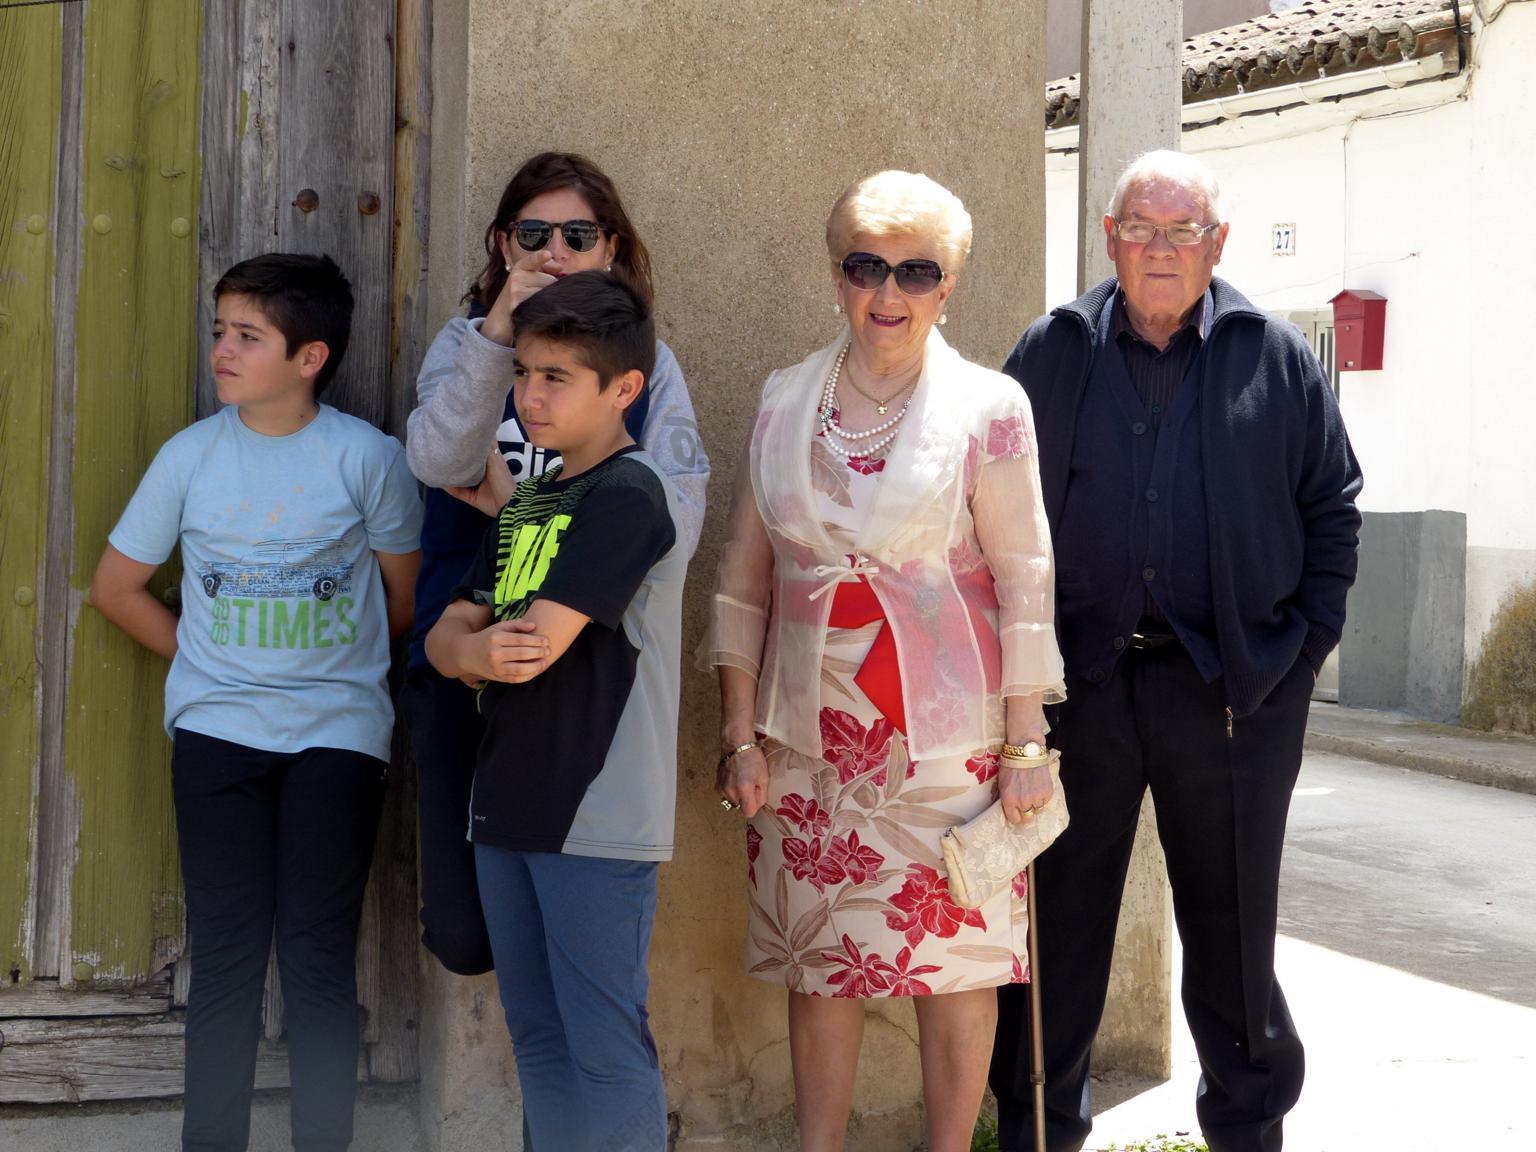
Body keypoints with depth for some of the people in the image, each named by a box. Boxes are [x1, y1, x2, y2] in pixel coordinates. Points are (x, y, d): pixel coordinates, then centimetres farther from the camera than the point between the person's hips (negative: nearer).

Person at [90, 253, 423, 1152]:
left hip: (338, 737, -1)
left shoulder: (369, 457, -5)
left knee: (320, 961, 1)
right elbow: (117, 587, 10)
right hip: (217, 736, 2)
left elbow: (402, 601, 6)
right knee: (224, 958, 4)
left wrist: (332, 666, 8)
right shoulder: (191, 455, 0)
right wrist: (203, 658, 7)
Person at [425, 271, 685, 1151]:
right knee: (538, 1036, 14)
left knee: (605, 1046, -4)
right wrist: (477, 652, -12)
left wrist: (480, 641, 0)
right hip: (511, 811, 9)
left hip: (597, 817, -9)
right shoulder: (527, 503, 15)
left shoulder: (628, 495, -12)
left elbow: (539, 646, -20)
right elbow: (444, 637, 10)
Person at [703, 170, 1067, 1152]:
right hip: (811, 731, 3)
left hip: (947, 733, -3)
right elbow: (744, 578, 9)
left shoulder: (989, 409, -3)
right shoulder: (785, 404, 6)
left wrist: (1024, 744, -6)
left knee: (955, 958, 1)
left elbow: (1026, 586, -3)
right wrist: (740, 734, 4)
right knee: (820, 960, 7)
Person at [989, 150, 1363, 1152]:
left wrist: (1308, 641, 1)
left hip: (1235, 691, 0)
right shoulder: (1052, 355, 4)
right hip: (1079, 683, 0)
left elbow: (1334, 505, 8)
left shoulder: (1276, 358, 4)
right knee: (1058, 923, 7)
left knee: (1234, 928, 11)